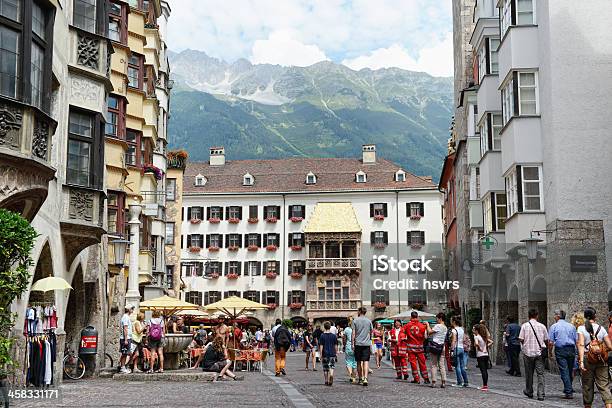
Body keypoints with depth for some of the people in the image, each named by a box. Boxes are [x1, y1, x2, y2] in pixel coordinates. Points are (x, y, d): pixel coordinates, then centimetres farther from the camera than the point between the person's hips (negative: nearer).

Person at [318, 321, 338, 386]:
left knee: (325, 369, 11)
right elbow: (335, 346, 4)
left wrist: (321, 355, -2)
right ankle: (331, 375, -30)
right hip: (332, 354, 0)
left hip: (325, 354, 0)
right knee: (331, 367, -1)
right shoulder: (334, 336, 0)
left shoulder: (322, 336, -4)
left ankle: (326, 381, 18)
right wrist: (336, 352, 15)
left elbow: (321, 346, -5)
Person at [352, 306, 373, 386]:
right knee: (366, 361, -5)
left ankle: (361, 379, 16)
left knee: (359, 362, 9)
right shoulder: (369, 321, 6)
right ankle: (365, 378, -19)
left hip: (358, 343, -1)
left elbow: (353, 333, -4)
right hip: (367, 343, 1)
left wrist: (352, 343, 1)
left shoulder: (355, 321, -1)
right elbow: (371, 332, 14)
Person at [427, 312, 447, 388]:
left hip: (434, 346, -7)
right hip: (441, 347, 7)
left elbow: (430, 332, -13)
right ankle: (443, 382, -1)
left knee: (434, 365, -2)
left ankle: (433, 382, -4)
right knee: (442, 365, 5)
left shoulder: (438, 326, -12)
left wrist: (427, 325, 3)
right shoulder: (445, 328, 14)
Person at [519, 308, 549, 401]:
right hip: (539, 352, 0)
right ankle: (541, 394, -8)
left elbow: (521, 339, -6)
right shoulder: (542, 326, 1)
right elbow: (546, 340, 6)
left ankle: (529, 392, 26)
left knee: (529, 373, 13)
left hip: (528, 352, 0)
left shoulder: (525, 325, -4)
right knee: (540, 374, 0)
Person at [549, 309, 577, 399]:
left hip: (560, 350, -3)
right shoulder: (572, 326, 9)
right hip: (571, 350, 3)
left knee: (564, 371, -3)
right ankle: (568, 389, 23)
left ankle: (569, 392, -7)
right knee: (570, 371, 14)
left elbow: (550, 342, -5)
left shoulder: (554, 326, 0)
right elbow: (577, 341, 7)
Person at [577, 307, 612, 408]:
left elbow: (581, 345, -16)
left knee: (587, 386, 12)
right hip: (601, 360, 1)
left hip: (587, 359, -1)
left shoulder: (581, 328, -3)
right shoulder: (601, 328, 3)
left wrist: (581, 361, -21)